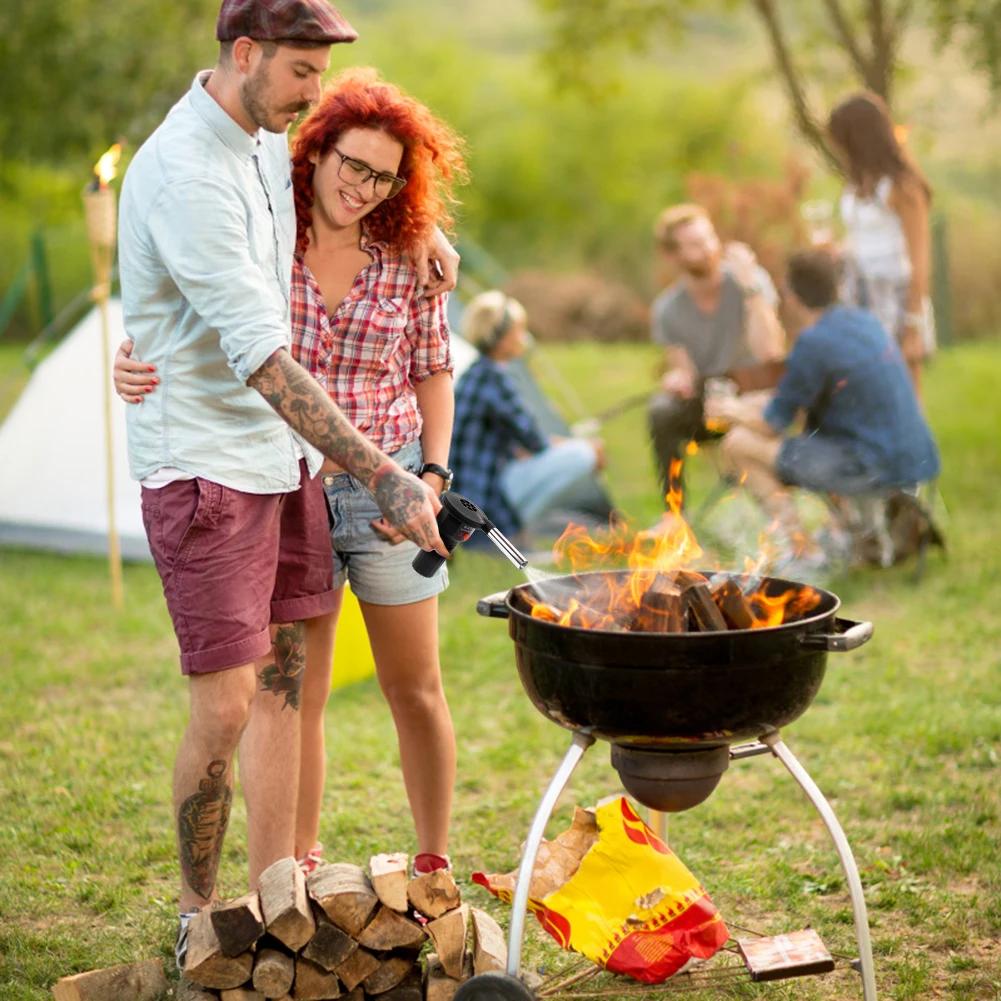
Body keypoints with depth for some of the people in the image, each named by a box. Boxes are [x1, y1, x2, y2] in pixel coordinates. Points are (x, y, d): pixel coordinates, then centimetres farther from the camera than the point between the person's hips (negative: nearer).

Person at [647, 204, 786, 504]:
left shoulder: (750, 280, -11)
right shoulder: (667, 310, -4)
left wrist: (750, 287, -28)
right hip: (703, 408, 1)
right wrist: (678, 377, -29)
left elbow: (769, 352, -24)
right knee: (662, 411, -30)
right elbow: (684, 371, -4)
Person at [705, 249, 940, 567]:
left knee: (738, 444, -3)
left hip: (875, 467, -9)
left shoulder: (813, 343, -15)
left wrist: (732, 410, 14)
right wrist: (751, 403, 25)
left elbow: (771, 424, -6)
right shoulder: (864, 320, 10)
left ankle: (801, 550, -1)